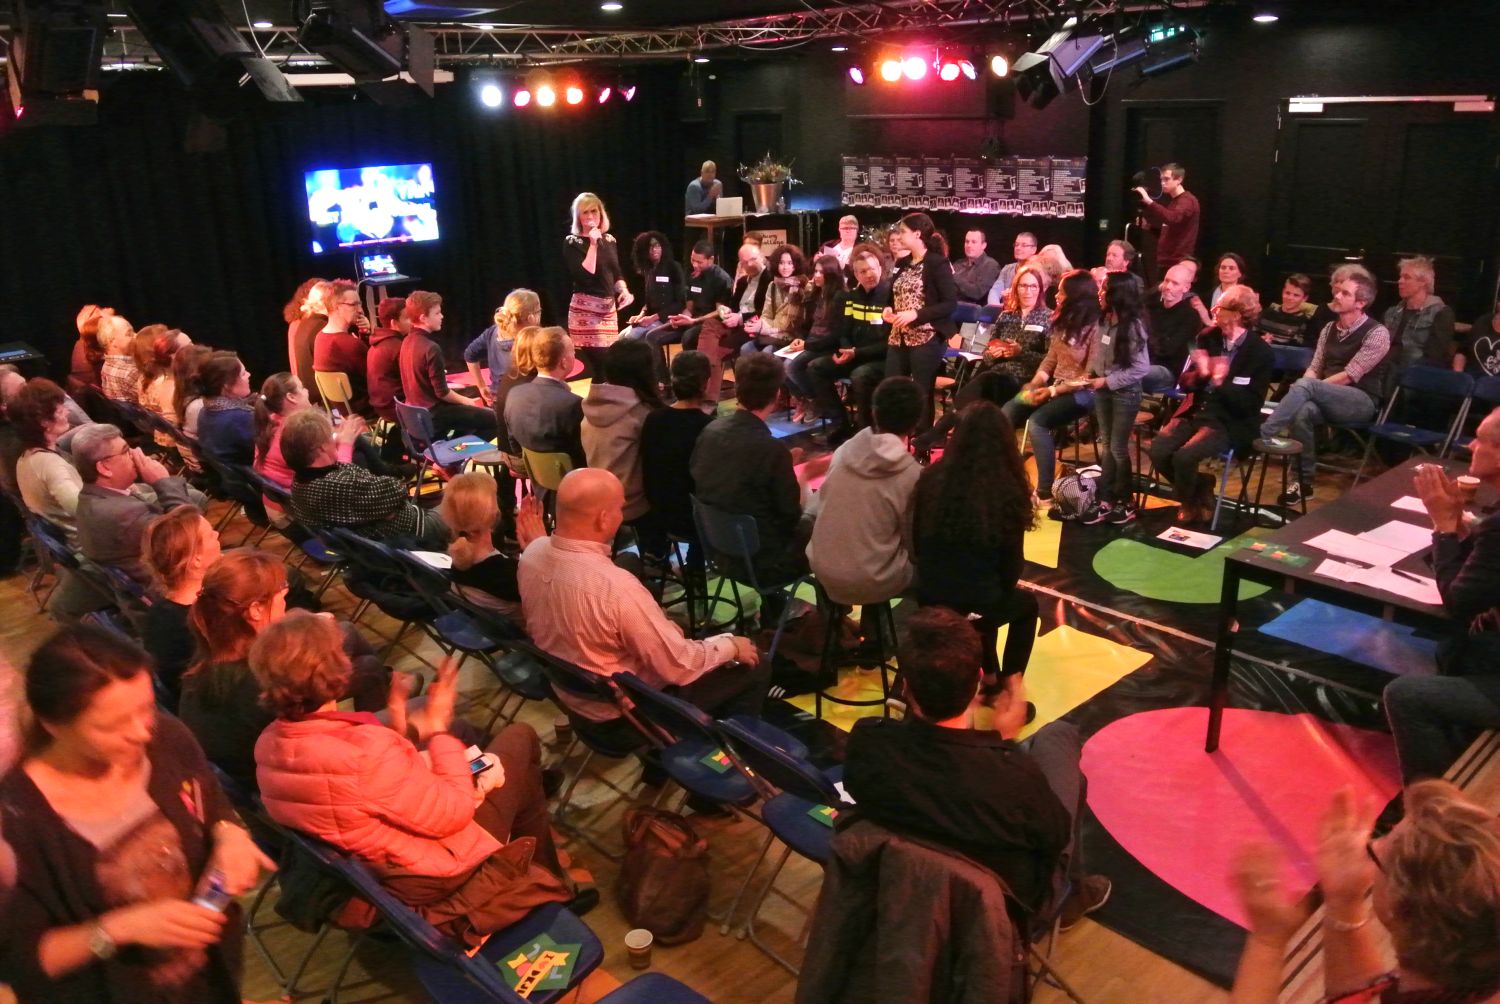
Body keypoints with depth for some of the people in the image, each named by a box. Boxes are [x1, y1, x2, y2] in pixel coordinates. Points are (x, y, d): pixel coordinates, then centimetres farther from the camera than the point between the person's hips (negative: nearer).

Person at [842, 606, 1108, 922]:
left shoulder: (865, 742, -29)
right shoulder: (1015, 775, -37)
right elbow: (1056, 836, -14)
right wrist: (1004, 737, -4)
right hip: (1010, 897, -2)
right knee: (1058, 735, 12)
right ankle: (1071, 892, 29)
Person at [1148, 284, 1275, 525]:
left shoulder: (1259, 352, -10)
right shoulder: (1208, 337, 5)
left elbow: (1249, 405, -14)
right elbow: (1186, 383, 9)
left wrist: (1222, 383, -29)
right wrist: (1199, 374, -14)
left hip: (1230, 423, -5)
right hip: (1197, 412, 6)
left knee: (1183, 457, -28)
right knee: (1157, 451, -18)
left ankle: (1190, 504, 4)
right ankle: (1200, 490, 8)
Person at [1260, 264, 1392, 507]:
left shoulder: (1376, 333, -8)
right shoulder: (1330, 328, 12)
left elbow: (1349, 377, -13)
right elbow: (1314, 368, 10)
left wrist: (1305, 388, -15)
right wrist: (1301, 392, -12)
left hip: (1362, 402, -5)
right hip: (1328, 398, 5)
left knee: (1306, 387, -32)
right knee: (1303, 410, -32)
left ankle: (1261, 435, -34)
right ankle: (1304, 483, -25)